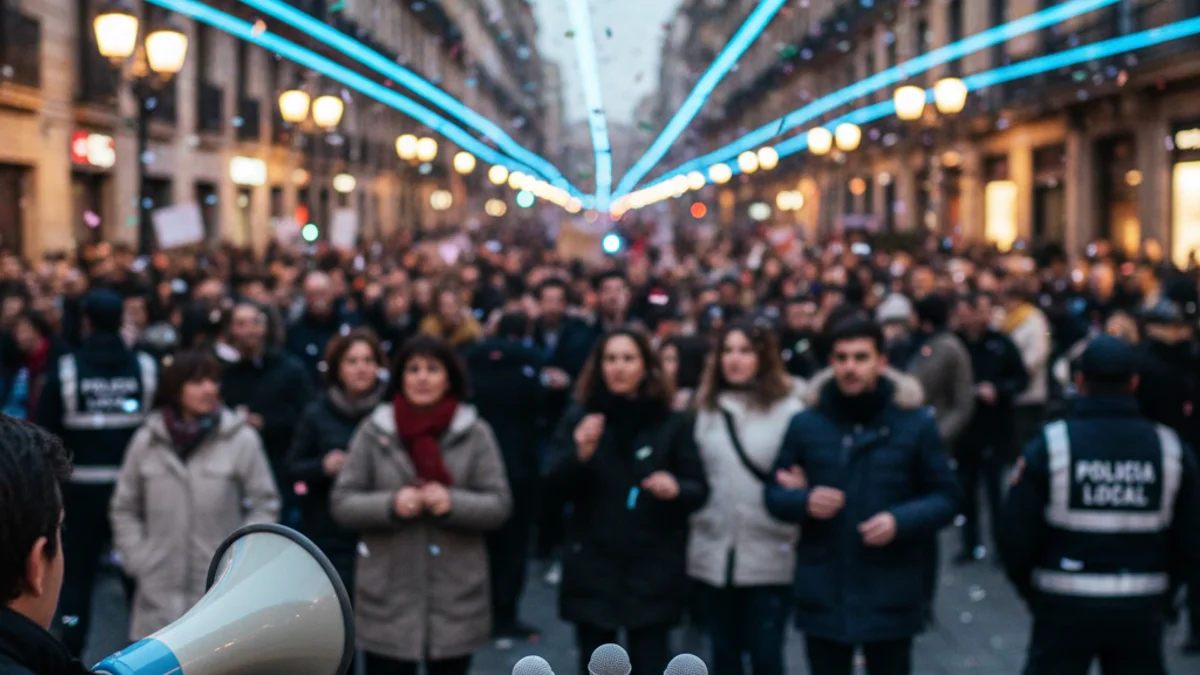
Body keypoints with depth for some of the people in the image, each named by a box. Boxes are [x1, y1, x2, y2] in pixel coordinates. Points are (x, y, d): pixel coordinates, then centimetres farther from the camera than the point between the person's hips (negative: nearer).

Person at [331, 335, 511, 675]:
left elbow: (499, 504, -3)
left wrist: (454, 503, -21)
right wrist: (391, 504, -18)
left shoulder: (476, 433, 0)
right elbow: (342, 503, -1)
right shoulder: (373, 431, 0)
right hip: (387, 599, 0)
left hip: (455, 599, 0)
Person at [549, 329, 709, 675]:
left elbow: (700, 490, 1)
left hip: (652, 570, -1)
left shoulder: (672, 424, 1)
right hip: (593, 566, 1)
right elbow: (559, 486, -6)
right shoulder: (579, 417, 2)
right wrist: (581, 453, -27)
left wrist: (676, 489, -22)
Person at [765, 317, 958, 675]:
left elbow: (945, 497, 0)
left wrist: (901, 521, -18)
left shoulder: (915, 423, -3)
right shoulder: (805, 424, 1)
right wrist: (804, 501, -14)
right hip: (822, 594, 1)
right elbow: (775, 494, 8)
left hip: (890, 596, -1)